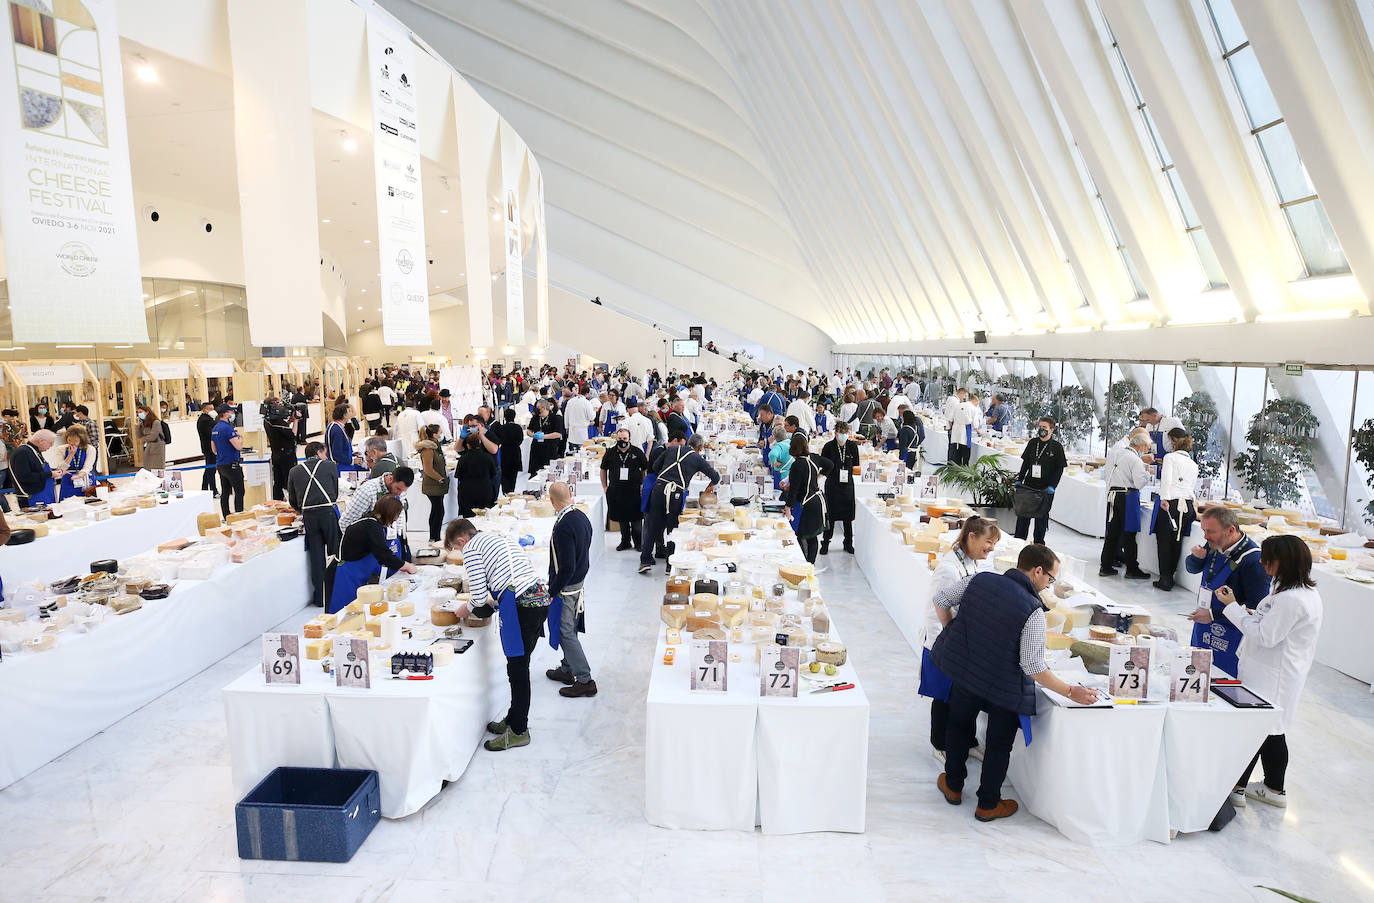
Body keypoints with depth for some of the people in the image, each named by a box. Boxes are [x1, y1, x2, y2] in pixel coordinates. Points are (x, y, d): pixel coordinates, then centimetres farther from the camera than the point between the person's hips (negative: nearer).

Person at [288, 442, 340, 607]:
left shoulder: (295, 471, 13)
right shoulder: (330, 466, 7)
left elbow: (292, 501, 16)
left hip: (309, 517, 2)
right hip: (329, 512, -2)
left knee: (316, 556, 7)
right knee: (334, 552, 8)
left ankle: (320, 597, 11)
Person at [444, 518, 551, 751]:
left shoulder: (471, 548, 0)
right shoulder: (499, 538, 26)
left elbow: (479, 598, -3)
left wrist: (466, 609, 16)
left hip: (520, 606, -9)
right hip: (540, 599, 9)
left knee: (518, 668, 1)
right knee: (519, 666, 18)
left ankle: (519, 731, 11)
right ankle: (514, 719, 30)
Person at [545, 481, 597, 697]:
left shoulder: (563, 527, -27)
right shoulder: (582, 518, 1)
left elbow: (566, 567, -27)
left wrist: (552, 592, -16)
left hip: (566, 588, -9)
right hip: (580, 582, 9)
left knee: (565, 632, 1)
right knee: (570, 629, 21)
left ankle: (585, 681, 7)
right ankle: (567, 669, 36)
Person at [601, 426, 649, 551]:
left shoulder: (637, 452, -1)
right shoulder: (610, 453, 3)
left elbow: (645, 469, 7)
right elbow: (603, 469, 15)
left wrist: (643, 485, 0)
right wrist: (604, 487, 10)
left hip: (634, 490, -2)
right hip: (616, 491, 2)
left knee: (635, 518, 1)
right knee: (621, 518, 10)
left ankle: (637, 542, 16)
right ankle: (625, 542, 23)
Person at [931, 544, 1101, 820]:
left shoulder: (980, 580, -10)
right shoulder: (1033, 611, -23)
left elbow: (941, 600, 1)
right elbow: (1033, 666, -23)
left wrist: (954, 637, 14)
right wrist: (1071, 692, -14)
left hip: (963, 670, 4)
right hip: (1005, 688, -4)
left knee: (959, 726, 25)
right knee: (999, 744, 18)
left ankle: (953, 786, 42)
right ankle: (988, 805, 33)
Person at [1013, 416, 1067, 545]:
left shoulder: (1057, 447, -4)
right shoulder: (1032, 443, 7)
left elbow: (1060, 469, -4)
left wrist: (1051, 486, -14)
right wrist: (1019, 480, 6)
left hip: (1045, 489, -4)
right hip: (1028, 485, 4)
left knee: (1041, 516, 5)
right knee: (1022, 515, 5)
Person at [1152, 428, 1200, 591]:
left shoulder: (1170, 457, -1)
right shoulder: (1193, 464, 17)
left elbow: (1166, 480, -14)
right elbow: (1192, 485, 21)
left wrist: (1164, 499, -18)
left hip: (1171, 503, -5)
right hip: (1188, 505, 6)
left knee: (1164, 542, 3)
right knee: (1177, 543, 13)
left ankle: (1165, 580, 3)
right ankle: (1170, 578, 18)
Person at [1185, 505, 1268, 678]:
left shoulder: (1253, 560, -23)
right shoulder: (1214, 546, 0)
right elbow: (1192, 569, 17)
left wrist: (1214, 615, -23)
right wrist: (1197, 558, -6)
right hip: (1202, 630, 7)